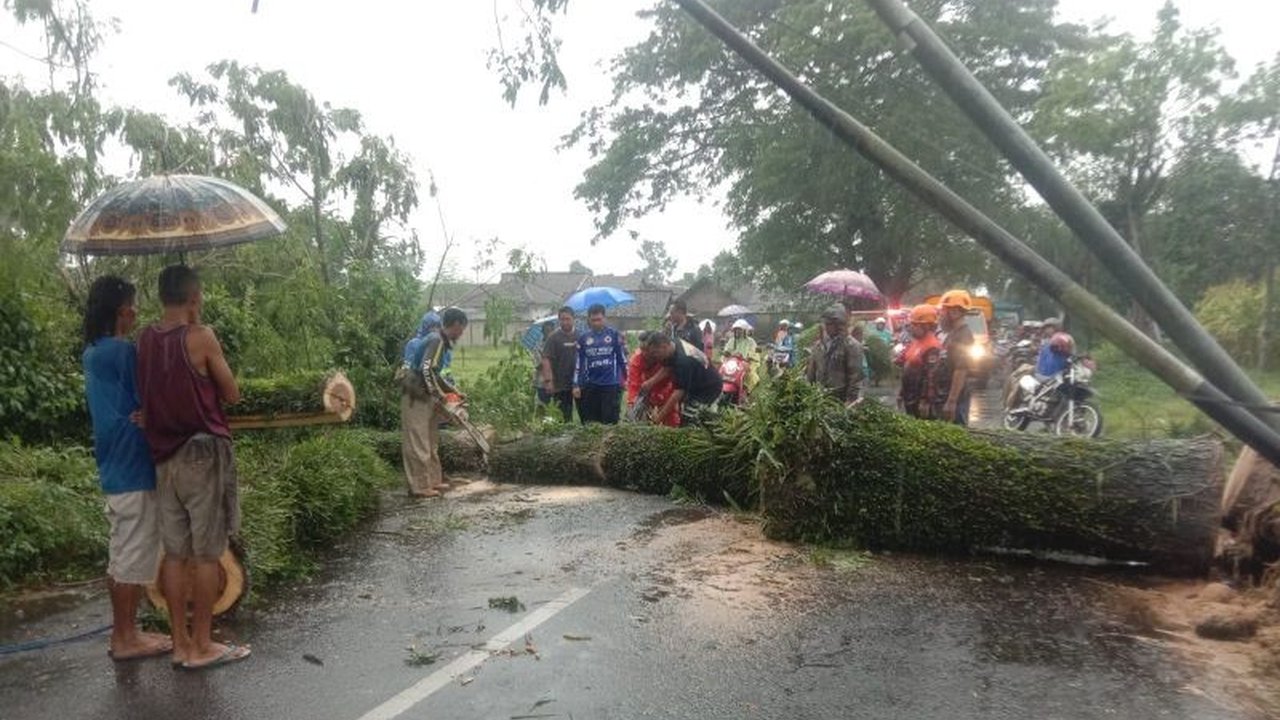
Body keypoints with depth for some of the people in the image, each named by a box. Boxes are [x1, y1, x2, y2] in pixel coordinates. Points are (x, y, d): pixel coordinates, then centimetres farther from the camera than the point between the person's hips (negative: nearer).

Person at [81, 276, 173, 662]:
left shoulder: (92, 352, 13)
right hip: (133, 467, -9)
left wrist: (140, 415, 3)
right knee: (134, 556, -1)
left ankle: (123, 632, 22)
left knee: (120, 554, 14)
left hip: (113, 467, 9)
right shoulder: (124, 351, -17)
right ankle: (127, 638, 6)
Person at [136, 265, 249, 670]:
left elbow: (147, 394, 15)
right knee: (206, 553, 2)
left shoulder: (146, 340, 5)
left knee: (174, 552, 10)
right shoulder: (200, 336, -12)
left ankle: (180, 643, 18)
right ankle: (202, 646, 7)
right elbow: (232, 395, -5)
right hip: (202, 453, -6)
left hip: (164, 456, 6)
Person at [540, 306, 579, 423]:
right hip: (559, 385, -4)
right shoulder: (553, 337, -5)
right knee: (563, 417, 1)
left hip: (577, 383, 4)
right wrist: (548, 381, -18)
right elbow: (546, 359, -10)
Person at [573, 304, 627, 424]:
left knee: (610, 421, -3)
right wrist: (576, 385, 6)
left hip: (611, 385, -2)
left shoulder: (614, 335, 2)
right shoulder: (584, 338, 8)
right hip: (590, 386, 2)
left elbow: (623, 358, 5)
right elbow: (579, 363, 10)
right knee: (590, 422, 6)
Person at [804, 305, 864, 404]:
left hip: (840, 399, -5)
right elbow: (811, 371, 16)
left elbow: (855, 376, -9)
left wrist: (850, 401, -13)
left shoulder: (851, 346, -6)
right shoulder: (819, 344, 12)